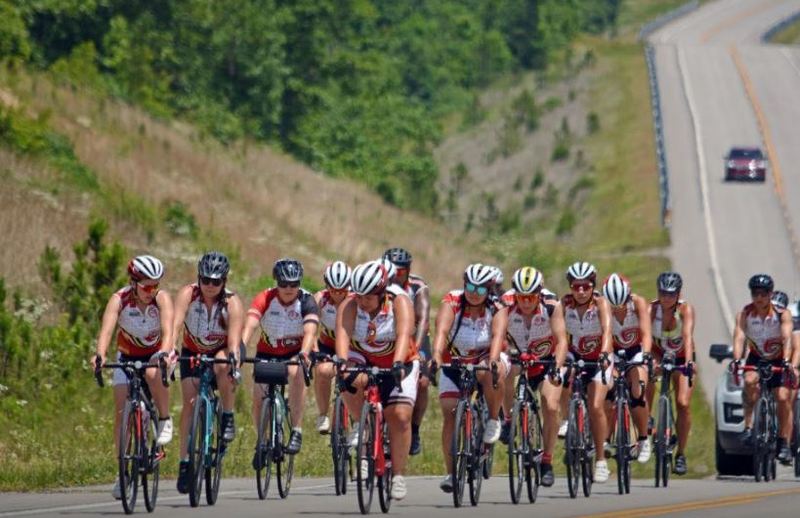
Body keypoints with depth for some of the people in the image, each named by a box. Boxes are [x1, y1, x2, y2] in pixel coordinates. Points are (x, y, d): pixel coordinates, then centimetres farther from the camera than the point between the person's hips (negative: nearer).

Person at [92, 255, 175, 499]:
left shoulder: (162, 298, -25)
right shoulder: (119, 299, -25)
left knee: (153, 374, -37)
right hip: (128, 356, 1)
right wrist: (100, 355, -57)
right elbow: (107, 329, -38)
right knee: (121, 412, -8)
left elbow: (168, 331, -38)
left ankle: (164, 420, -13)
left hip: (157, 353, -1)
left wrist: (164, 355, -58)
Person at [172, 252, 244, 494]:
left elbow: (234, 338, -37)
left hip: (223, 349, -1)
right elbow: (176, 324, -39)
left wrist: (234, 359, -57)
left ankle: (228, 416, -16)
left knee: (222, 366, -37)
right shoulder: (188, 294, -25)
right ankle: (184, 462, -7)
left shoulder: (232, 303, -27)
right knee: (190, 401, -12)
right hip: (193, 352, 1)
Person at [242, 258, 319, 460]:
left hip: (295, 352, -2)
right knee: (259, 399, -10)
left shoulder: (307, 301, -20)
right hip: (267, 352, 2)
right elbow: (250, 325, -32)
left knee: (296, 373, -35)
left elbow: (310, 331, -34)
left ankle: (297, 431, -30)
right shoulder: (265, 299, -18)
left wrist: (303, 354, -53)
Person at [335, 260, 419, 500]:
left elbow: (404, 334, -39)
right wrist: (343, 364, -54)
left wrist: (398, 365, -56)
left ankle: (398, 475, -3)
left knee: (399, 416, -14)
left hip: (397, 364, -1)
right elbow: (342, 335, -36)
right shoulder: (349, 306, -20)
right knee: (351, 381, -33)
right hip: (363, 360, 1)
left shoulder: (399, 302, -24)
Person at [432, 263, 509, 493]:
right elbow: (442, 330, -35)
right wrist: (436, 357, -54)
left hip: (486, 360, -1)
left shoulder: (497, 309, -17)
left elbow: (498, 335, -35)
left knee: (494, 372, -37)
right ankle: (450, 472, -3)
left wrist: (493, 360, -56)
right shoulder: (452, 302, -18)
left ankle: (493, 420, -14)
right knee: (450, 415, -12)